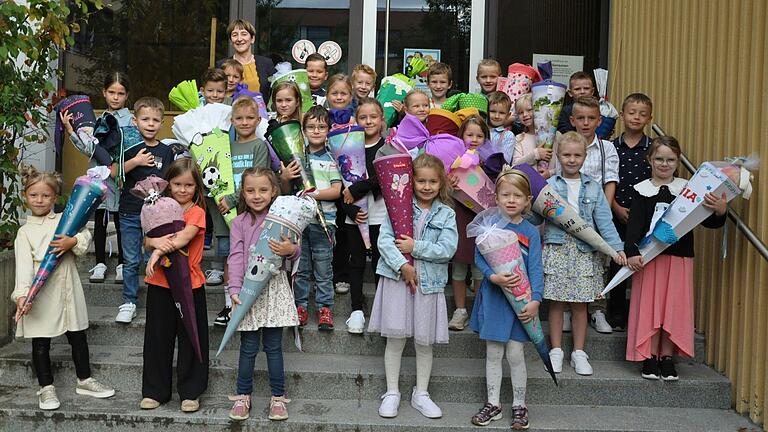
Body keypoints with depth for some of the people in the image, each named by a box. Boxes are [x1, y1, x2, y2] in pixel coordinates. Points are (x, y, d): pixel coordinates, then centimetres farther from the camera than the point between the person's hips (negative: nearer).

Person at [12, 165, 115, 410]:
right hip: (39, 294, -2)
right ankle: (46, 388, 20)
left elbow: (85, 236, -5)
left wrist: (73, 242, -26)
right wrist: (22, 294, -23)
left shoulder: (65, 220, 8)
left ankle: (84, 380, 28)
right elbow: (23, 264, -10)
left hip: (67, 289, 2)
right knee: (40, 342, 6)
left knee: (78, 337, 13)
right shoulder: (25, 232, 1)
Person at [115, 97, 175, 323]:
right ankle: (129, 302, 19)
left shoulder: (166, 151, 4)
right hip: (130, 213, 0)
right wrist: (135, 162, -15)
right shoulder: (129, 147, 0)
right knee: (131, 261, 7)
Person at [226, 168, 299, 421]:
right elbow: (236, 256, -3)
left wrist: (290, 250, -20)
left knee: (273, 346, 6)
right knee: (248, 348, 5)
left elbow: (296, 252, 5)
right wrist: (235, 288, -14)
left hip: (274, 286, 0)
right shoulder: (240, 222, 3)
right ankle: (243, 395, 20)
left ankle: (278, 397, 16)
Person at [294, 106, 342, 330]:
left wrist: (314, 194, -17)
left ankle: (325, 308, 12)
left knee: (323, 268, 4)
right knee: (300, 267, 9)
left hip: (323, 220, -2)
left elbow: (336, 191, -5)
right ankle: (301, 306, 19)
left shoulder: (331, 159, 1)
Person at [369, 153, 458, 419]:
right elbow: (384, 239, -9)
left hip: (429, 281, 1)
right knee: (395, 337, 4)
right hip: (396, 277, -1)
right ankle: (392, 393, 18)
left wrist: (415, 247, -13)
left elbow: (447, 249, -8)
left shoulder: (446, 214, 3)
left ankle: (421, 394, 24)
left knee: (424, 341, 9)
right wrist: (402, 265, -19)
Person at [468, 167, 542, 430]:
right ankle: (493, 404, 23)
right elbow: (479, 257, -8)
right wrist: (493, 277, -26)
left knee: (515, 354, 4)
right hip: (493, 297, 1)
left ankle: (519, 406, 21)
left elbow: (535, 269, -7)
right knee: (493, 354, 10)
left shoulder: (530, 232, -3)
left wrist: (535, 300, -18)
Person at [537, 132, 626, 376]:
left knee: (580, 304, 6)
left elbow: (604, 220, 3)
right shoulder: (549, 185, 3)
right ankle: (556, 351, 15)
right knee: (556, 302, 3)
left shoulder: (593, 187, 8)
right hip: (556, 248, -1)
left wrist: (616, 248, -5)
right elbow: (535, 218, 0)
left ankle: (579, 353, 17)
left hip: (584, 250, 1)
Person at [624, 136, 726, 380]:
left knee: (674, 306, 4)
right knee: (649, 306, 1)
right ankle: (649, 358, 11)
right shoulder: (642, 190, 1)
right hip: (649, 258, -1)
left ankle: (667, 359, 14)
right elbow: (634, 224, -6)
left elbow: (709, 222, 3)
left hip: (679, 258, 1)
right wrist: (631, 252, -18)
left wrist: (720, 211, -18)